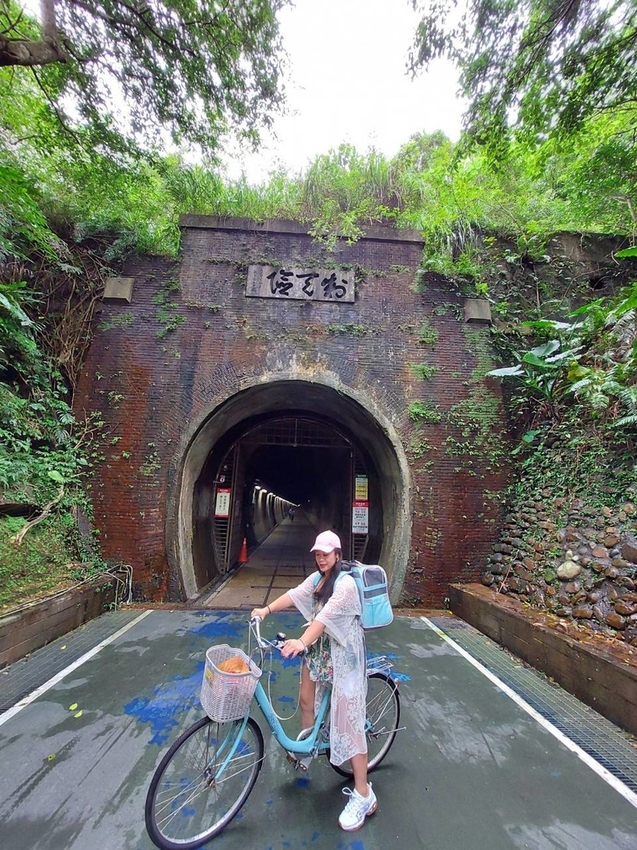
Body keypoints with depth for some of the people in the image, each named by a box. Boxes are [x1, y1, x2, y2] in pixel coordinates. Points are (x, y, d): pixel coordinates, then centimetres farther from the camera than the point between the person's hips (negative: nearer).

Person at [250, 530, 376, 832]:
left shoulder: (346, 583, -25)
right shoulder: (317, 578, 3)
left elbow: (325, 616, -37)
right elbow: (295, 594, -6)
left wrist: (302, 642, -48)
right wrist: (267, 609, -18)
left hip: (342, 654, -8)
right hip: (319, 648, 8)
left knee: (347, 719, -3)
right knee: (306, 700, 23)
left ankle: (363, 795, 11)